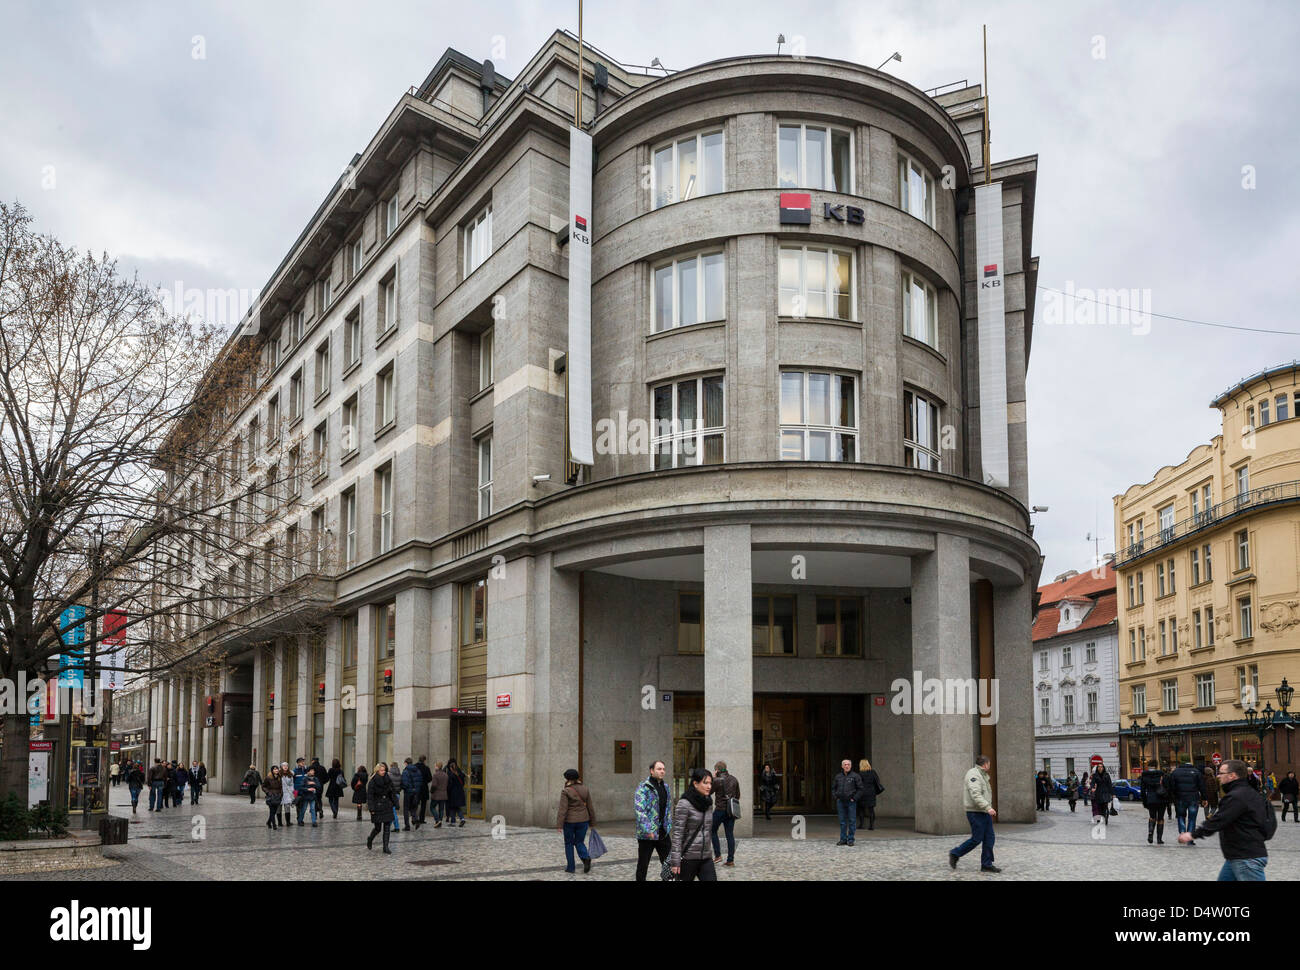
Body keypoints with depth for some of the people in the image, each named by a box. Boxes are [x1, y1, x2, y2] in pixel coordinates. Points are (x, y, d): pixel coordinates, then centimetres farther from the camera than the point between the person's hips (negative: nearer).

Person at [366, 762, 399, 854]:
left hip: (387, 806, 3)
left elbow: (393, 793, 8)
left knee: (387, 828, 0)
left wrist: (396, 805, 4)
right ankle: (370, 840, 35)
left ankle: (386, 848, 4)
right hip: (377, 807, -3)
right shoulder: (373, 781, -8)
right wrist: (371, 808, -15)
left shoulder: (388, 780, 3)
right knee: (378, 828, 5)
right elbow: (369, 795, -9)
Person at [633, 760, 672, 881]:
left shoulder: (665, 787, 11)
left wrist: (668, 825, 14)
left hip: (663, 833, 6)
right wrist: (648, 829, -26)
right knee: (643, 865, 5)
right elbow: (639, 810, -20)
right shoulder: (643, 787, -12)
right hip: (647, 834, -6)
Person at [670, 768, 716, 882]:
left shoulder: (708, 803, 9)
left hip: (705, 857, 6)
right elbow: (677, 834, -15)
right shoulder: (684, 804, -12)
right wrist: (675, 861, -18)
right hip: (687, 858, -6)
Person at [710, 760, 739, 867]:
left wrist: (712, 778, 2)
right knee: (730, 834, 7)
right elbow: (738, 795, 13)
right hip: (731, 811, 5)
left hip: (720, 809, -5)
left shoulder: (717, 780, -12)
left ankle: (718, 855, 2)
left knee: (713, 831, 10)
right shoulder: (734, 780, 7)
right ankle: (730, 860, 5)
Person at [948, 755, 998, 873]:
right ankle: (955, 854, 7)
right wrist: (988, 807, -30)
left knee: (989, 838, 4)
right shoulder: (973, 774, -15)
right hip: (976, 813, -10)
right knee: (976, 839, -7)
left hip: (985, 813, 10)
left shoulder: (982, 775, 18)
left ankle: (986, 864, 7)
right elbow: (975, 794, -26)